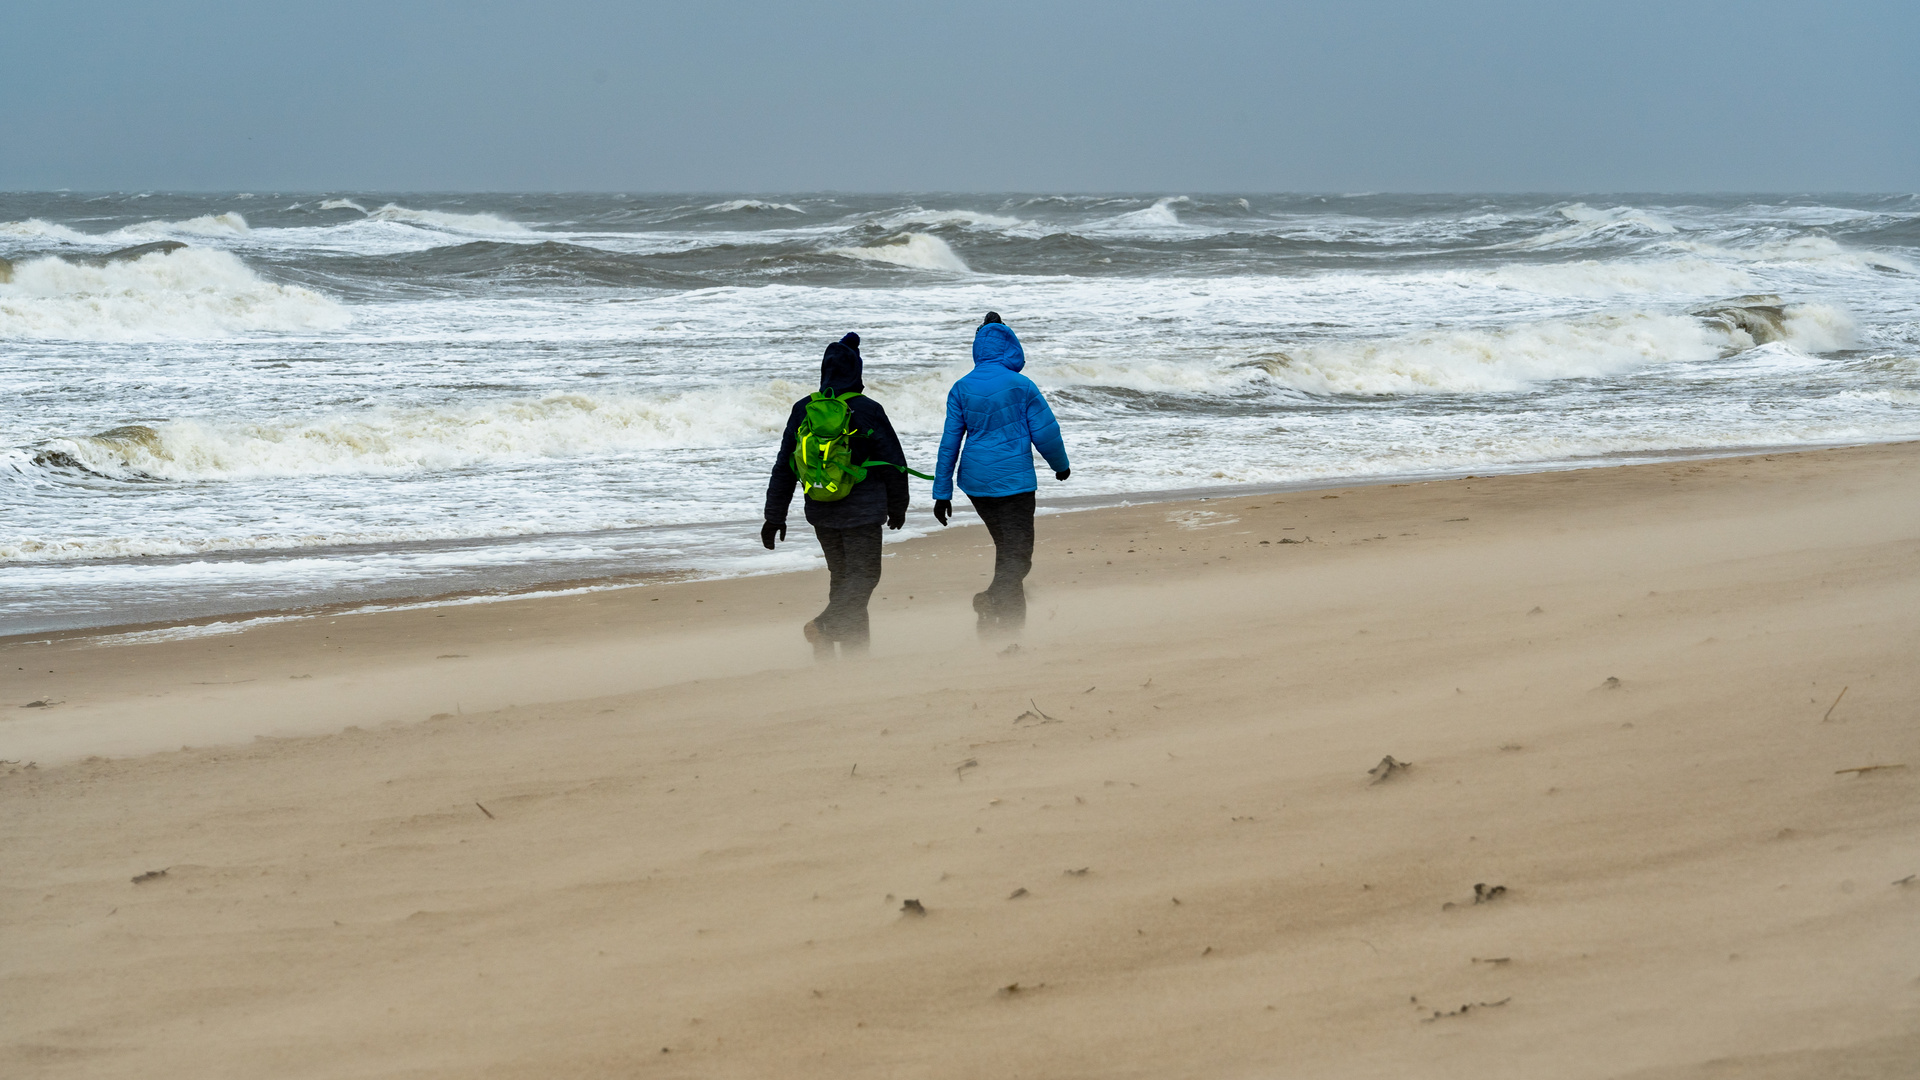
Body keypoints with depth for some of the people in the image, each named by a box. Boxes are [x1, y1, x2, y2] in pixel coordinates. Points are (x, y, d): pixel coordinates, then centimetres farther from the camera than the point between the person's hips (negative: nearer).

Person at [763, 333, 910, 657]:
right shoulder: (867, 411, -11)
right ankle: (825, 625, -21)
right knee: (863, 574, 0)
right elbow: (894, 463, -4)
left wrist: (775, 515, 11)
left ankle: (854, 646, 16)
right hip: (861, 510, -5)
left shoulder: (802, 410, 1)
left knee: (842, 575, 16)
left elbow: (784, 467, 5)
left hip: (821, 510, 5)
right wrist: (897, 506, 11)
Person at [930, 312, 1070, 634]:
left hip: (975, 483, 5)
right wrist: (1061, 465, 16)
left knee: (1008, 547, 22)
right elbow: (1045, 432, -4)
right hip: (1013, 480, -5)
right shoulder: (1020, 386, -9)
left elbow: (950, 441, 2)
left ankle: (1012, 618, 26)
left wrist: (942, 492, 6)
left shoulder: (962, 388, 0)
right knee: (1017, 555, -3)